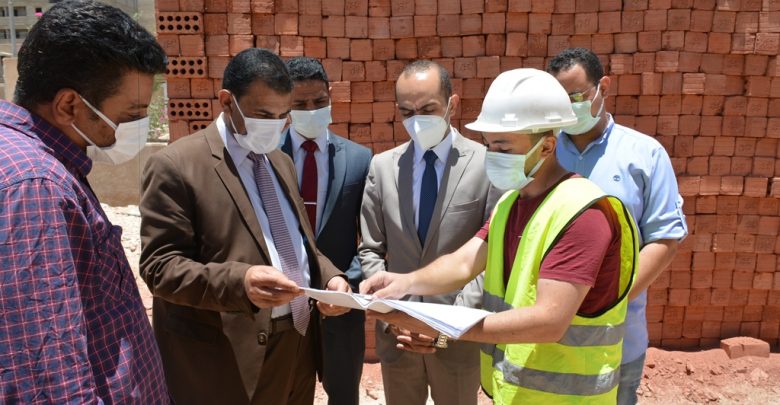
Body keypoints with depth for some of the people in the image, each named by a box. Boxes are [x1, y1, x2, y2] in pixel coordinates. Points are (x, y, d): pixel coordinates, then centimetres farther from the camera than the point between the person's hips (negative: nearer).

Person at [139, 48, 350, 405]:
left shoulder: (281, 163, 12)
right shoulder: (175, 166, -10)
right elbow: (159, 266, -14)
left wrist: (329, 277, -2)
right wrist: (240, 281, -30)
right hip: (225, 358, -6)